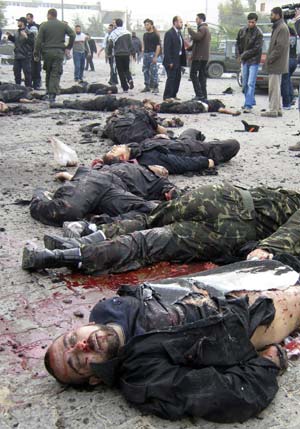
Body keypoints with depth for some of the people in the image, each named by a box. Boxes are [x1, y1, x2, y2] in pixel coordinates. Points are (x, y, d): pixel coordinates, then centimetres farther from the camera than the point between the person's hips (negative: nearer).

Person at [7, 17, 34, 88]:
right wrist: (10, 36, 15)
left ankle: (28, 86, 5)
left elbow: (32, 43, -19)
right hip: (17, 55, 8)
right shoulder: (16, 32, 13)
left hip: (25, 56, -8)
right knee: (16, 71, 13)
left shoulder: (28, 32, -10)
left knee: (27, 72, -3)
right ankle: (17, 85, 25)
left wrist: (26, 37, -29)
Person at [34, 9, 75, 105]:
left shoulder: (44, 25, 0)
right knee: (56, 74, -2)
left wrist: (36, 54, 2)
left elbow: (38, 41, -3)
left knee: (48, 73, 15)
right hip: (59, 52, 0)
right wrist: (68, 47, 8)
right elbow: (72, 35, 0)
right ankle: (53, 94, -13)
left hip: (47, 52, 0)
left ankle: (49, 91, 23)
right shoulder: (63, 25, 6)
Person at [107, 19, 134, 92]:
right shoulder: (127, 32, 5)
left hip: (118, 54, -3)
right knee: (126, 69, 18)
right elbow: (131, 44, 5)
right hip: (126, 54, 3)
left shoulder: (113, 33, -6)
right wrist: (130, 52, 13)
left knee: (121, 71, 4)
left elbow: (110, 45, -7)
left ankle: (125, 88, 1)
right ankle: (130, 79, -12)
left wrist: (109, 53, 5)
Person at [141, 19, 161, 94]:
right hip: (145, 54, 7)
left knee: (153, 71, -7)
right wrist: (143, 49, 12)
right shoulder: (145, 35, 14)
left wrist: (156, 56, -18)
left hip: (152, 54, -7)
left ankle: (155, 87, -4)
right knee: (145, 71, 9)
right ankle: (147, 86, 16)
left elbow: (158, 46, -11)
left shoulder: (155, 35, -6)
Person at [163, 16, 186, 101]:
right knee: (171, 78, -7)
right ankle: (167, 96, -1)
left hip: (178, 60, 9)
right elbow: (167, 49, -16)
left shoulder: (179, 33, 15)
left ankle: (173, 95, 20)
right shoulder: (169, 33, -12)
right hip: (172, 61, -9)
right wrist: (169, 62, -20)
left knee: (177, 78, 11)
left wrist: (183, 60, 10)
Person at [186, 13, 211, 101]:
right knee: (202, 76, 10)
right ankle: (204, 96, 9)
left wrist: (189, 28, -19)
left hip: (199, 56, -10)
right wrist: (189, 47, 24)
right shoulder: (206, 28, 22)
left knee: (193, 74, -8)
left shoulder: (202, 28, -11)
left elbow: (196, 37, -30)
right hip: (204, 56, 10)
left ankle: (199, 94, -14)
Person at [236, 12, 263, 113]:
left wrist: (244, 55, -12)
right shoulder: (242, 30, 5)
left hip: (253, 61, -6)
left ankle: (248, 105, -14)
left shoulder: (259, 33, -11)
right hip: (244, 61, 6)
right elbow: (238, 43, 17)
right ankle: (251, 101, 26)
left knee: (250, 84, -12)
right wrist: (239, 55, 6)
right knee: (245, 84, 11)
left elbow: (257, 49, -14)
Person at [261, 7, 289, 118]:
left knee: (274, 87, -9)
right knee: (276, 87, 13)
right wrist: (269, 58, 16)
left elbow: (280, 46, -21)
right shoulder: (277, 27, 19)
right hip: (275, 64, 10)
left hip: (276, 64, -10)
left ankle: (273, 110, -6)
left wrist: (271, 58, -18)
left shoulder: (282, 28, -14)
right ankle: (278, 109, 19)